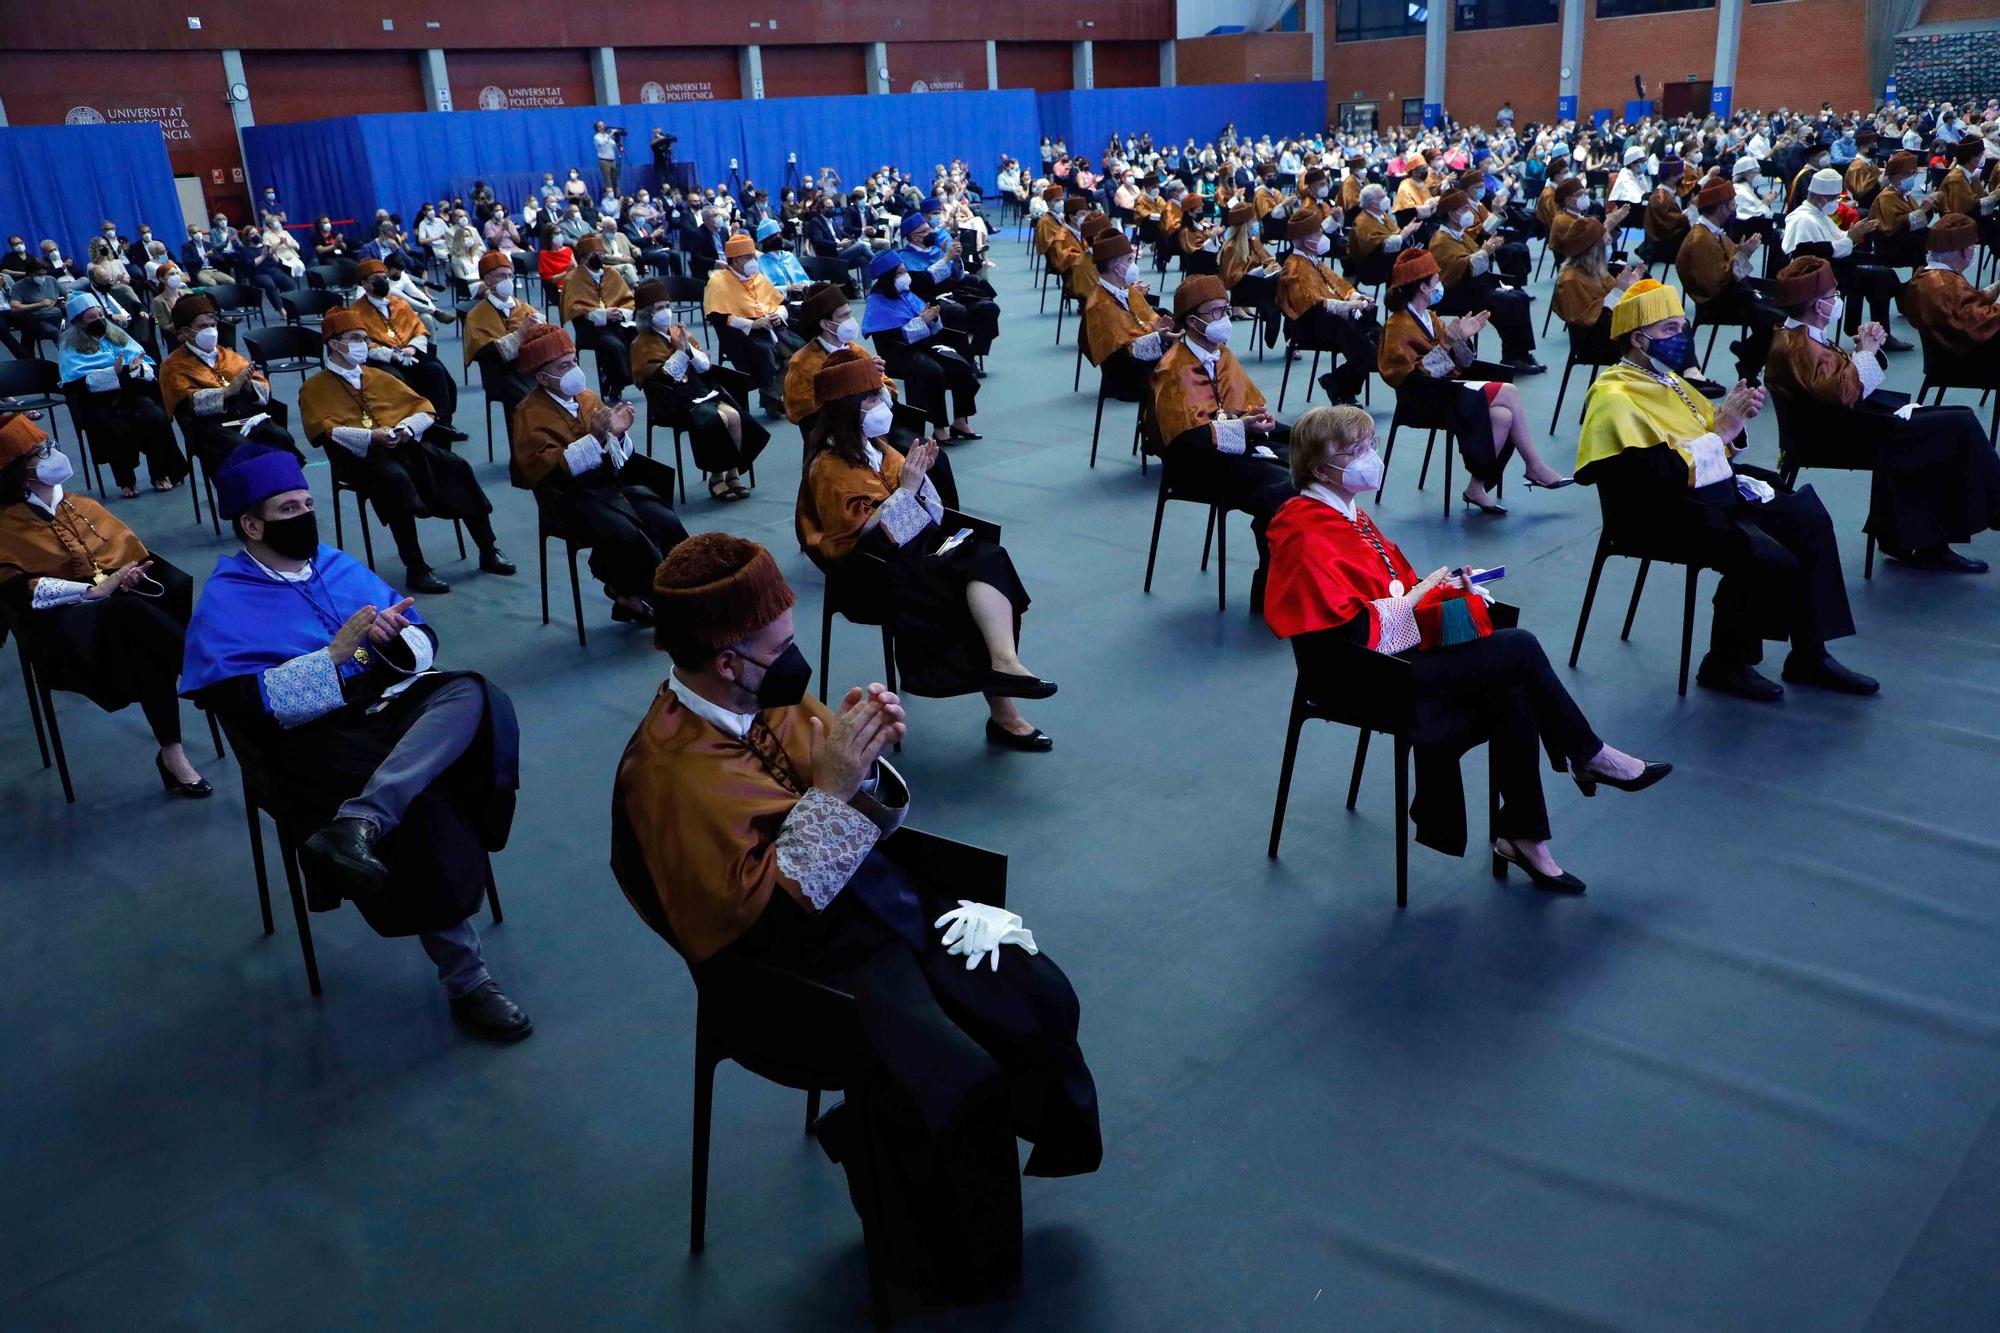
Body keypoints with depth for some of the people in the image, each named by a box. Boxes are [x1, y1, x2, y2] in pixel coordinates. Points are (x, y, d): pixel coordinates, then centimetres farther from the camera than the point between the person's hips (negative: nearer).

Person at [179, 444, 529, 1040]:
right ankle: (465, 979, -21)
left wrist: (400, 637, -6)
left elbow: (424, 644, 18)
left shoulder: (339, 566, 22)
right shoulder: (224, 603, 5)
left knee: (472, 694, -28)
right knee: (421, 811, -31)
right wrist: (332, 656, -15)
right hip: (317, 739, -5)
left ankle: (359, 822, -44)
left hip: (397, 707, 5)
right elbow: (239, 702, -10)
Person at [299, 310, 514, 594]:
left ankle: (488, 551, -13)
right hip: (358, 456, -4)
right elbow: (324, 430, -7)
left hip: (405, 444, 5)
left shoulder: (378, 377, 26)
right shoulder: (314, 388, 11)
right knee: (395, 478, -38)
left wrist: (406, 427, -4)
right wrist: (371, 437, -22)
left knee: (457, 466, -21)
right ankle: (415, 569, -33)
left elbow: (424, 408, 19)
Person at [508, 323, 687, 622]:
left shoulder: (587, 397, 13)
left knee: (667, 523, -17)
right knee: (626, 534, -31)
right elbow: (547, 468, -21)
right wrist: (596, 437, -27)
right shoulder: (530, 413, -4)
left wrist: (619, 432, -7)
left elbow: (619, 456, 17)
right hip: (570, 496, -6)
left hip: (611, 481, 6)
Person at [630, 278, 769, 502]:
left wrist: (689, 347, -8)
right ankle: (716, 477, -14)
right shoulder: (642, 344, 0)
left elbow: (704, 366, 10)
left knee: (734, 416, -22)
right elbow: (658, 378, -13)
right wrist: (680, 351, -13)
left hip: (699, 389, 5)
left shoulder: (678, 331, 15)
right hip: (673, 399, -5)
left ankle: (733, 472, -10)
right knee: (716, 420, -29)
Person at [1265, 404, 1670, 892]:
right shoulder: (1306, 536, -17)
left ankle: (1522, 835, -3)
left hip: (1396, 652, 9)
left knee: (1513, 698, -13)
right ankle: (1590, 757, 8)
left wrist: (1440, 585, 3)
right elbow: (1353, 631, -23)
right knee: (1520, 647, -14)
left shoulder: (1348, 514, 13)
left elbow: (1396, 582, 22)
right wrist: (1418, 595, -14)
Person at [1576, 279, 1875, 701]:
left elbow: (1717, 450, 20)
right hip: (1660, 514, -10)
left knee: (1810, 521, 2)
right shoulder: (1615, 400, -16)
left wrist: (1731, 418, -1)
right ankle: (1726, 664, -2)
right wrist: (1720, 432, -17)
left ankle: (1810, 654, 8)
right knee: (1768, 560, -24)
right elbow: (1663, 476, -26)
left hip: (1712, 491, 10)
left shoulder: (1664, 379, 15)